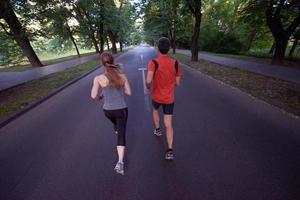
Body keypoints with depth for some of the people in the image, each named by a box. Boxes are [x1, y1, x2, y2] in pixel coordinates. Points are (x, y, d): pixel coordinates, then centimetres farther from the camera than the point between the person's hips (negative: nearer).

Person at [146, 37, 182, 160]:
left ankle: (157, 130, 45)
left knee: (155, 109, 35)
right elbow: (177, 83, 0)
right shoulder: (176, 64, -7)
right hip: (169, 99, 2)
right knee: (168, 124, 8)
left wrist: (148, 87, -7)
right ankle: (170, 150, 3)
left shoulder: (153, 63, -18)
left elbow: (148, 81, -31)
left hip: (157, 97, -1)